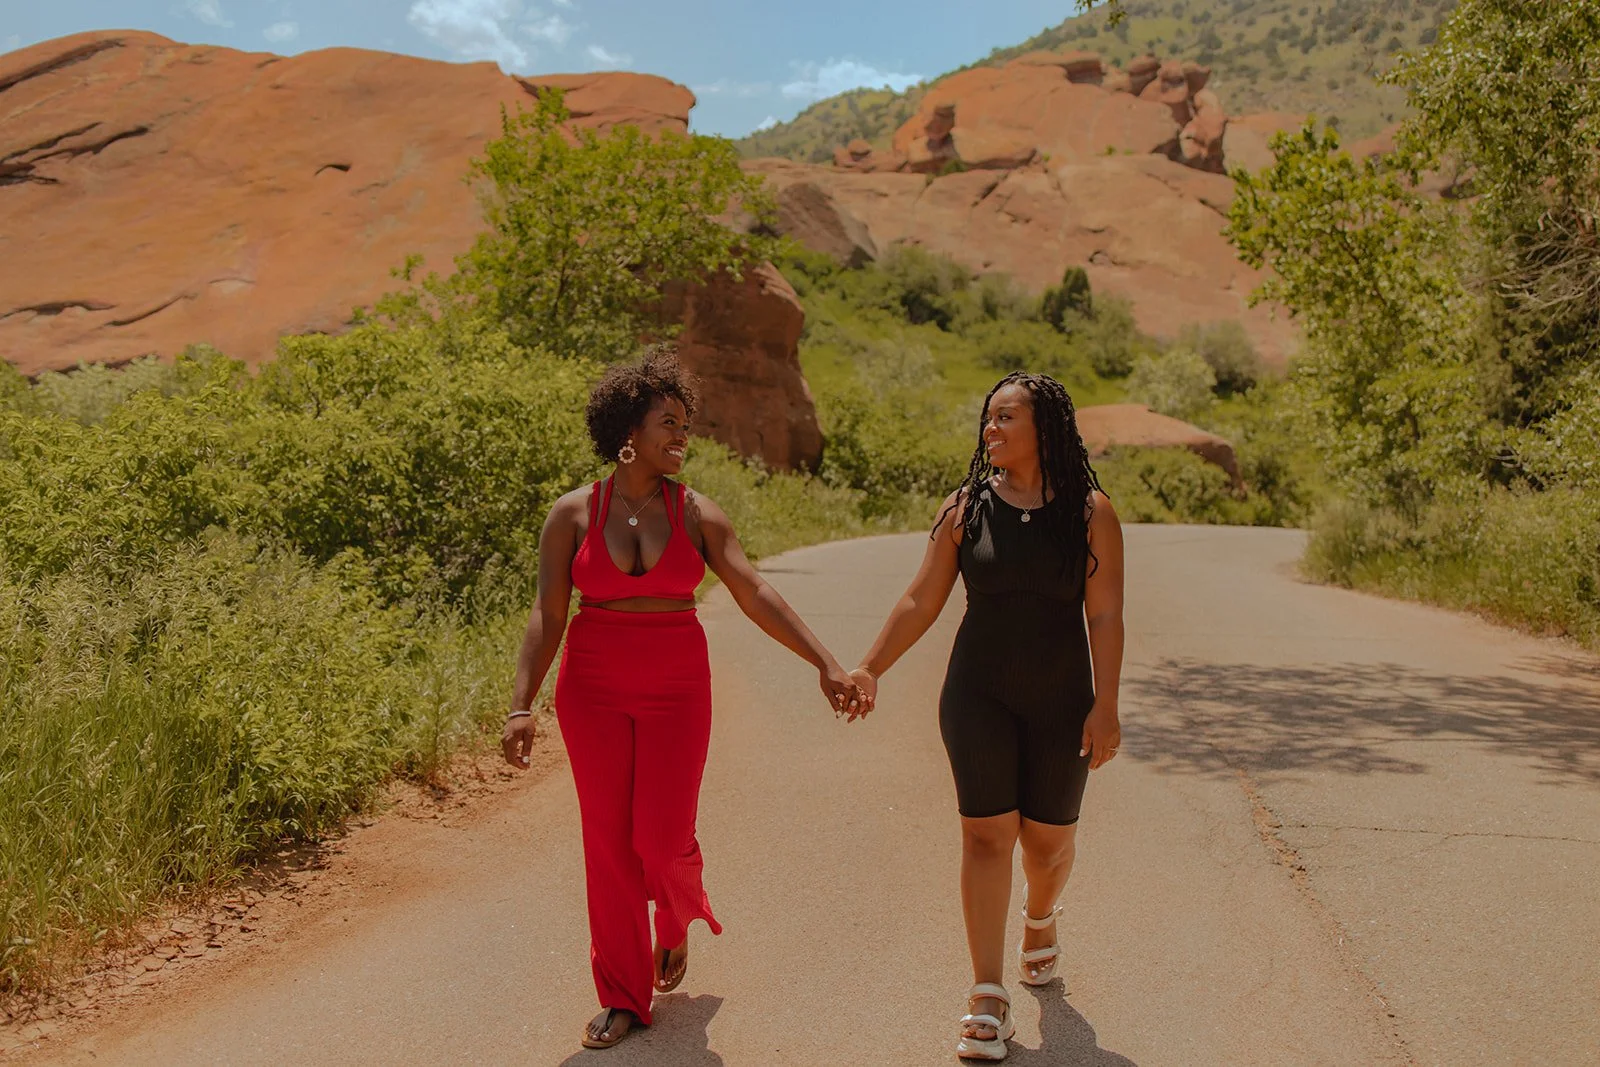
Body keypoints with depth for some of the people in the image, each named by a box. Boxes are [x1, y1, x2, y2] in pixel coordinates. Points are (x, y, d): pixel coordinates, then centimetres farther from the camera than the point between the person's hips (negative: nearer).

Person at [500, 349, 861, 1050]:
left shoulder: (696, 513, -1)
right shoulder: (573, 514, -2)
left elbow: (755, 594, -8)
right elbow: (547, 616, -5)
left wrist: (826, 664, -17)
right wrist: (521, 706, -15)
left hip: (676, 689, 0)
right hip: (593, 690, 0)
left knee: (662, 838, -2)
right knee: (608, 840, 5)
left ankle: (679, 916, 35)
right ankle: (623, 998, 20)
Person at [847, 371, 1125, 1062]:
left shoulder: (1089, 511, -3)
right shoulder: (965, 507, 0)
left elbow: (1104, 616, -6)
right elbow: (922, 601, 2)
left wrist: (1105, 706, -11)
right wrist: (869, 668, -3)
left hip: (1060, 700, 0)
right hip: (977, 695, 0)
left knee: (1048, 838, 11)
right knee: (986, 834, -4)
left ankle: (1040, 919, 46)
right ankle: (988, 999, 3)